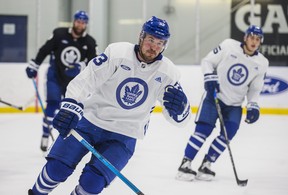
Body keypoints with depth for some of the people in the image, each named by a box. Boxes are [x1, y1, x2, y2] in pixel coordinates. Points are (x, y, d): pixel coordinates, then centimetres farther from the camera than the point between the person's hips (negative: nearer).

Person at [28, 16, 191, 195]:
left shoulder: (168, 72, -7)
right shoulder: (117, 53, -14)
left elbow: (180, 118, -6)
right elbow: (85, 79, -18)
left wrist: (179, 104, -29)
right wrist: (70, 106, -34)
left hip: (122, 136, 1)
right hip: (88, 120, -1)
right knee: (57, 169, -8)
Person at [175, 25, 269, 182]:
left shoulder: (262, 63, 0)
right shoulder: (228, 46, -10)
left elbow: (255, 88, 9)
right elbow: (207, 61, -2)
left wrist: (253, 106, -4)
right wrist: (210, 78, -16)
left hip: (234, 104, 4)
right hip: (214, 95, -3)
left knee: (228, 133, -13)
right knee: (203, 129, -15)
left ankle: (206, 164, 0)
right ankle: (185, 164, -11)